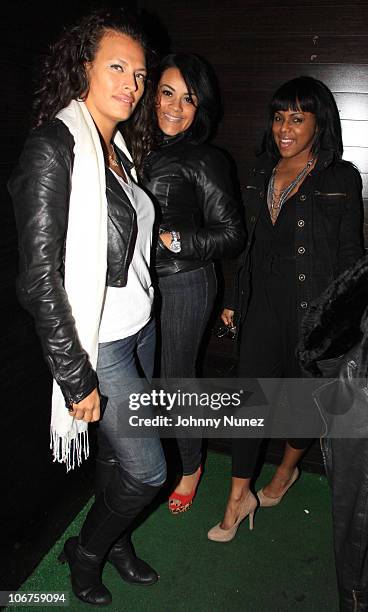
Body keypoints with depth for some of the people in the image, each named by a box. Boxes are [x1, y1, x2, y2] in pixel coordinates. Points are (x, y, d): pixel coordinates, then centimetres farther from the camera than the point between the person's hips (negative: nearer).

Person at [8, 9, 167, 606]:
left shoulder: (117, 149, 8)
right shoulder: (53, 147, -17)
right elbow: (38, 279, -21)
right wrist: (76, 378, -19)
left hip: (140, 328, 7)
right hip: (98, 344, -7)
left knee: (119, 452, 21)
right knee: (147, 471, 4)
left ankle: (115, 540, 46)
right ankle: (85, 551, 33)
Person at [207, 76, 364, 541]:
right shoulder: (261, 175, 9)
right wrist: (233, 299, 14)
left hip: (312, 309, -3)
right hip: (263, 305, 4)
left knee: (302, 396, 12)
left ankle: (286, 470, 41)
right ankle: (239, 497, 18)